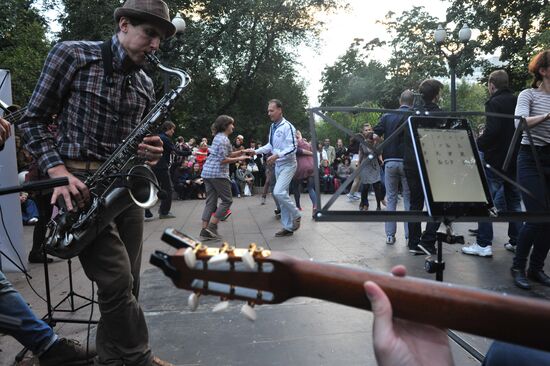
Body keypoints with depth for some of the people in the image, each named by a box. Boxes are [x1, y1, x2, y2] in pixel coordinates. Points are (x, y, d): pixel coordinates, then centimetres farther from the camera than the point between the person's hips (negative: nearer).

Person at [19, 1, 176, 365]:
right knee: (117, 282, -11)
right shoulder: (71, 55, -2)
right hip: (81, 184, -5)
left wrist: (151, 152, -5)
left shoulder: (145, 84, 13)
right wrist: (58, 171, -16)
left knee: (127, 283, 9)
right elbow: (34, 120, -1)